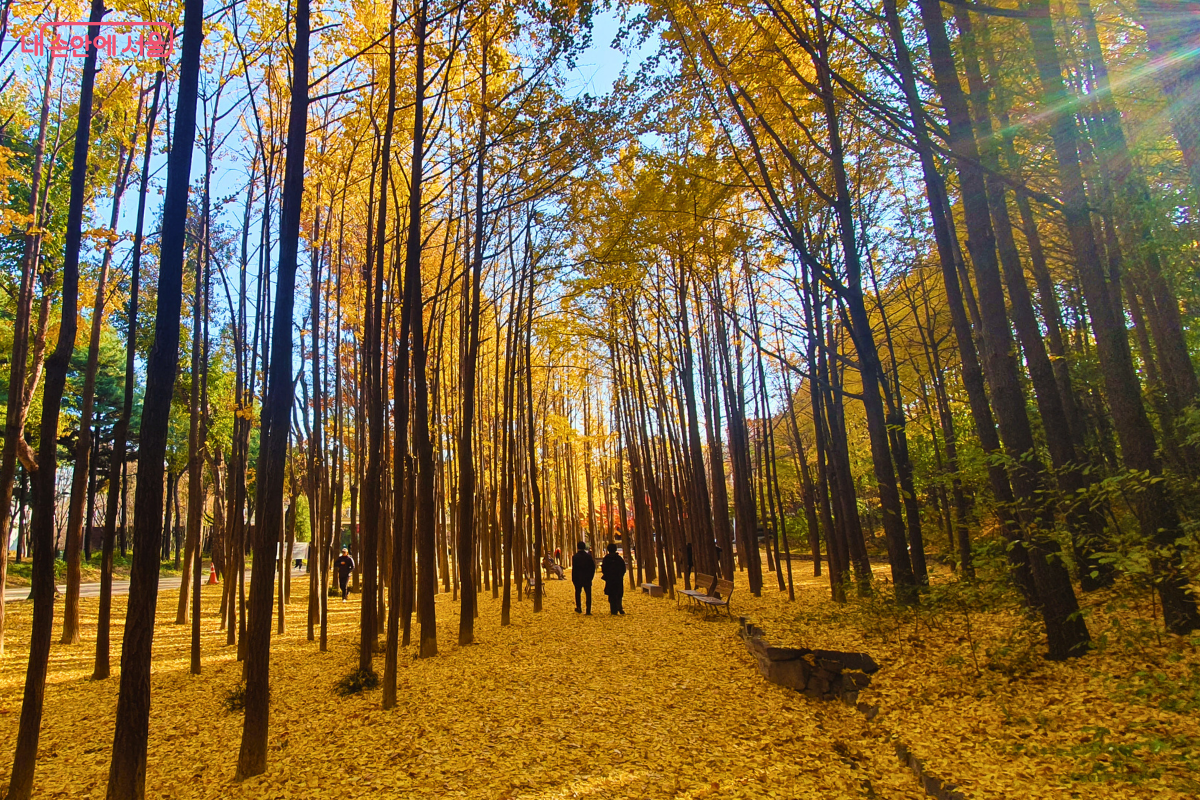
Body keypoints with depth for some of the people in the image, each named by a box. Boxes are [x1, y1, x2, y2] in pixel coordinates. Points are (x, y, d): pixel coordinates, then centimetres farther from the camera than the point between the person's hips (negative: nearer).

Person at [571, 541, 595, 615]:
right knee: (588, 594, 4)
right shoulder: (589, 556, -3)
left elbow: (574, 569, -10)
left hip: (578, 578, -1)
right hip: (587, 579, 1)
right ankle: (588, 611, -1)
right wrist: (591, 576, 11)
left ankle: (578, 608, 22)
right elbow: (593, 567, 2)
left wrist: (573, 578, -2)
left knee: (577, 593, 18)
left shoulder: (575, 557, -10)